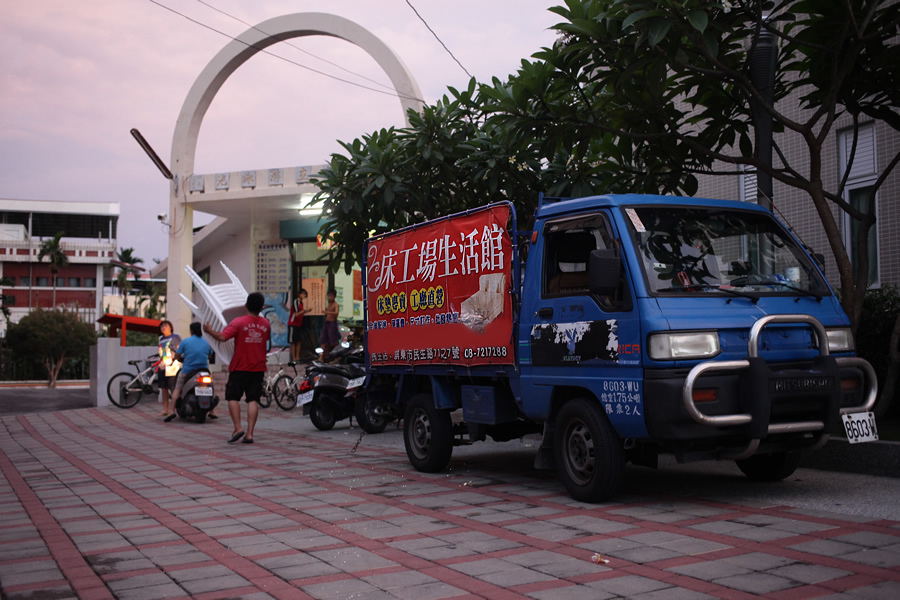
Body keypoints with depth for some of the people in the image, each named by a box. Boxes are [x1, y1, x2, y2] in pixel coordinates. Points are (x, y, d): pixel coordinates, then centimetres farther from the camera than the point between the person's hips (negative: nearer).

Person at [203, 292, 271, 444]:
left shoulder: (239, 322, -11)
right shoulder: (266, 324, 2)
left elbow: (222, 337, -19)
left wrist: (209, 330, -3)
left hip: (239, 368, -3)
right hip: (258, 369, 3)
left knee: (233, 397, 8)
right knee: (253, 400, 2)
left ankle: (238, 428, -5)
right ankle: (249, 433, -3)